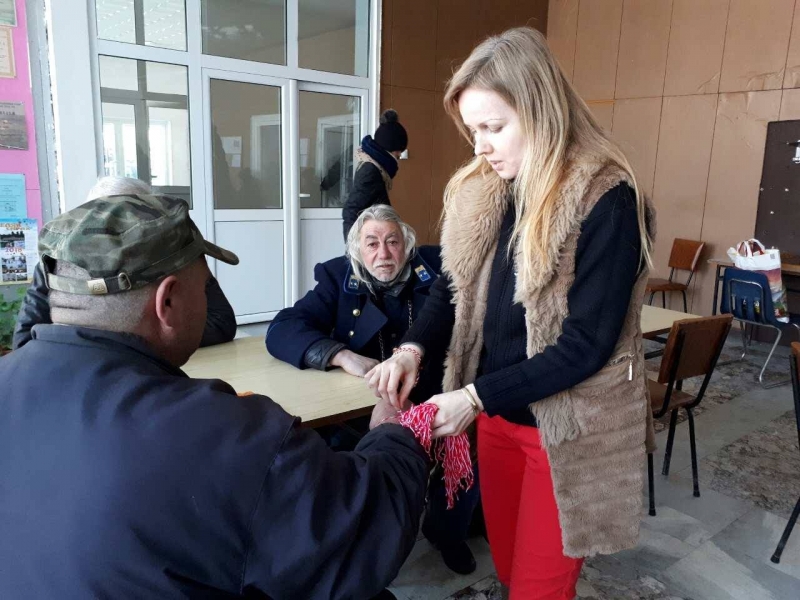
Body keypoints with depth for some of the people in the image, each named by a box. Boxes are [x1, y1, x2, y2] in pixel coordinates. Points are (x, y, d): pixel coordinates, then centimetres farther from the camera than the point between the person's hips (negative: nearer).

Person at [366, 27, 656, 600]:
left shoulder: (606, 201, -20)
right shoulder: (477, 192, 0)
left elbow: (587, 343, -21)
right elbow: (453, 288, 7)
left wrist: (476, 396, -21)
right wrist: (414, 349, -12)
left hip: (569, 429, -5)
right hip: (498, 416, 6)